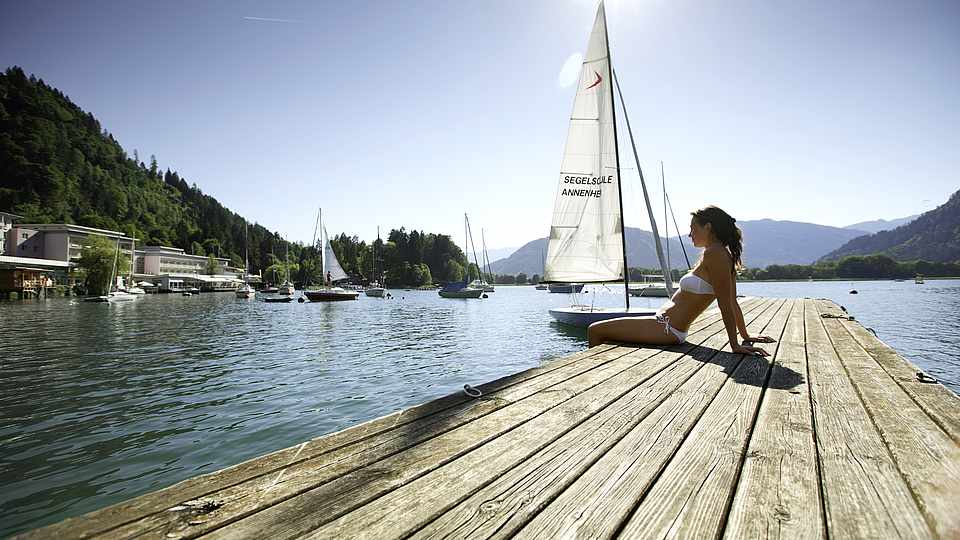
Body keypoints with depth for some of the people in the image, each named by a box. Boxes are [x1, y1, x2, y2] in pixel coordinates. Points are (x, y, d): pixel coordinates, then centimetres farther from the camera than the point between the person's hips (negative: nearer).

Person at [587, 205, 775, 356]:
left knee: (594, 331, -5)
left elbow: (726, 304, -20)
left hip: (666, 329, -11)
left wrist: (736, 346, -19)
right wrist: (745, 336, 22)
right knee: (598, 329, 20)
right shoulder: (725, 255, 11)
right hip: (667, 326, 11)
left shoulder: (713, 254, -19)